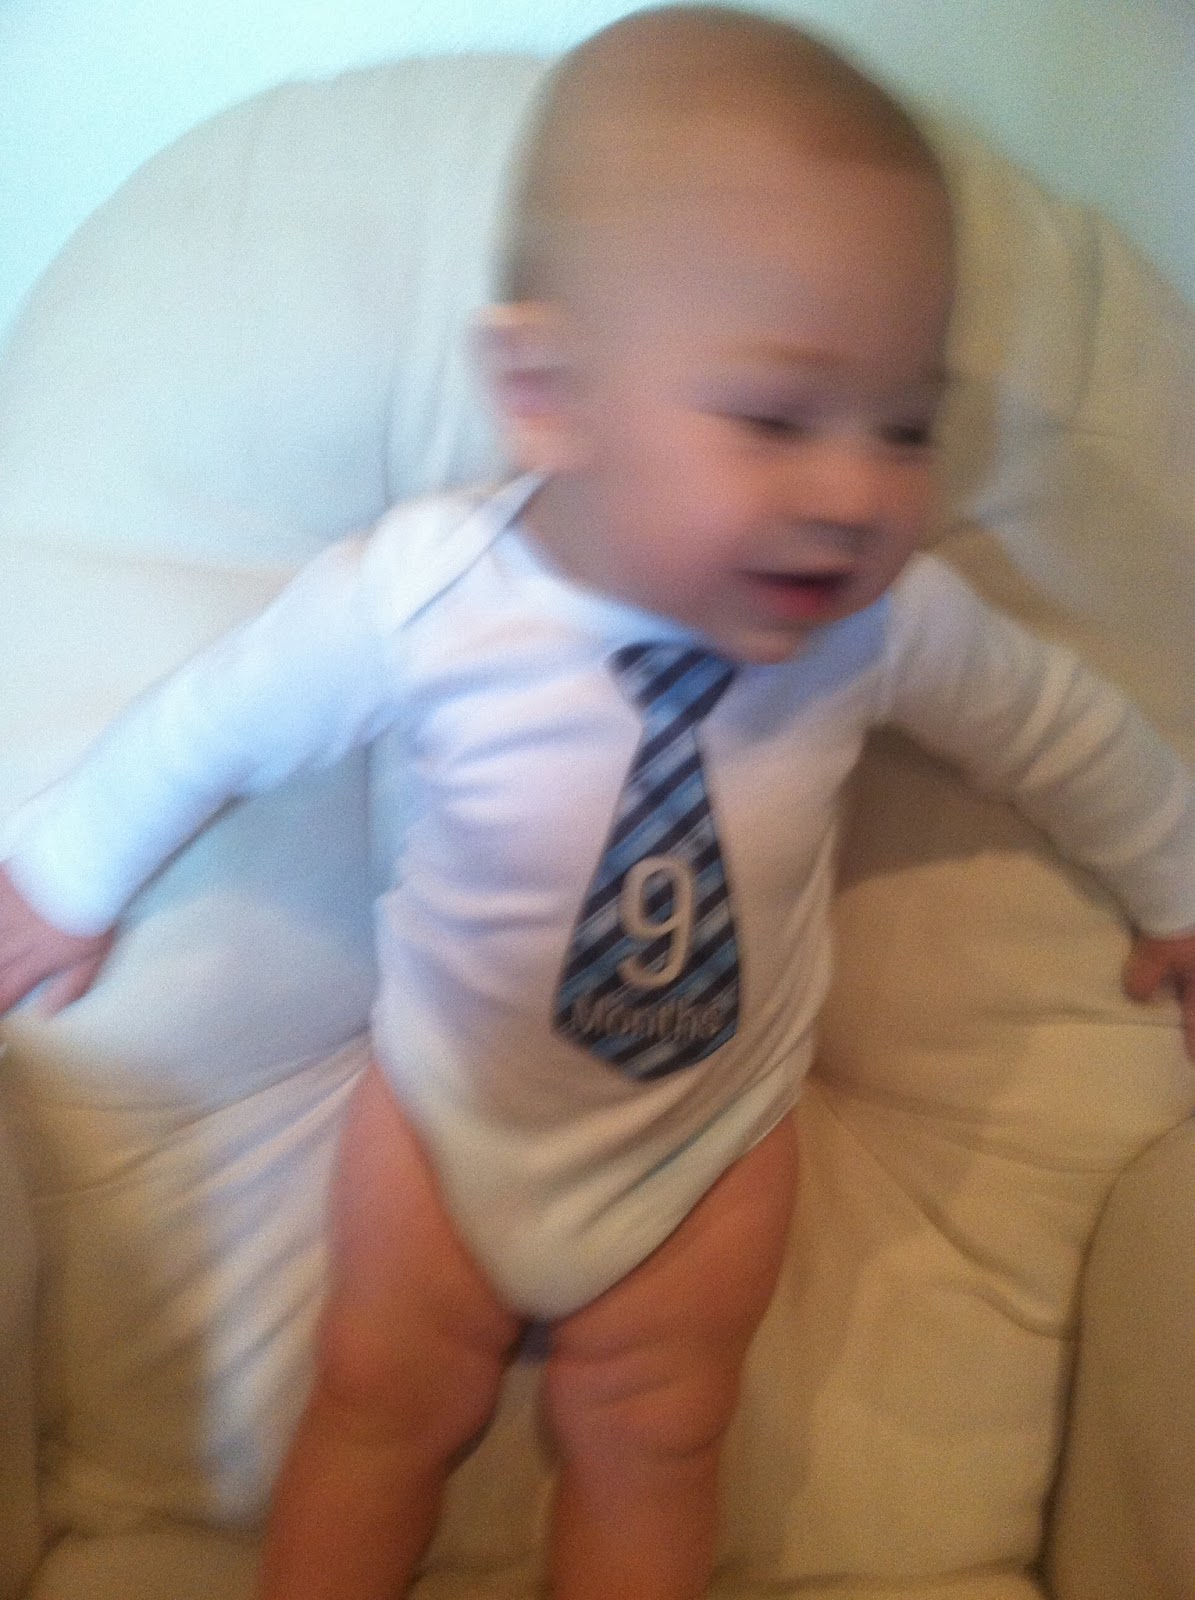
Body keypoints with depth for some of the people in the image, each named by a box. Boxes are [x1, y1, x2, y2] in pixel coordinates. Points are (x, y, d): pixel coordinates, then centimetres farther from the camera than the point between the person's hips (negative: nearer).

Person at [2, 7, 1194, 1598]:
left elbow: (1055, 725, -3)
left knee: (650, 1452, 10)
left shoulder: (889, 616, -24)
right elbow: (216, 722, -11)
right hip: (447, 1107, 0)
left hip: (718, 1138, 1)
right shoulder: (412, 598, -30)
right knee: (382, 1405, 12)